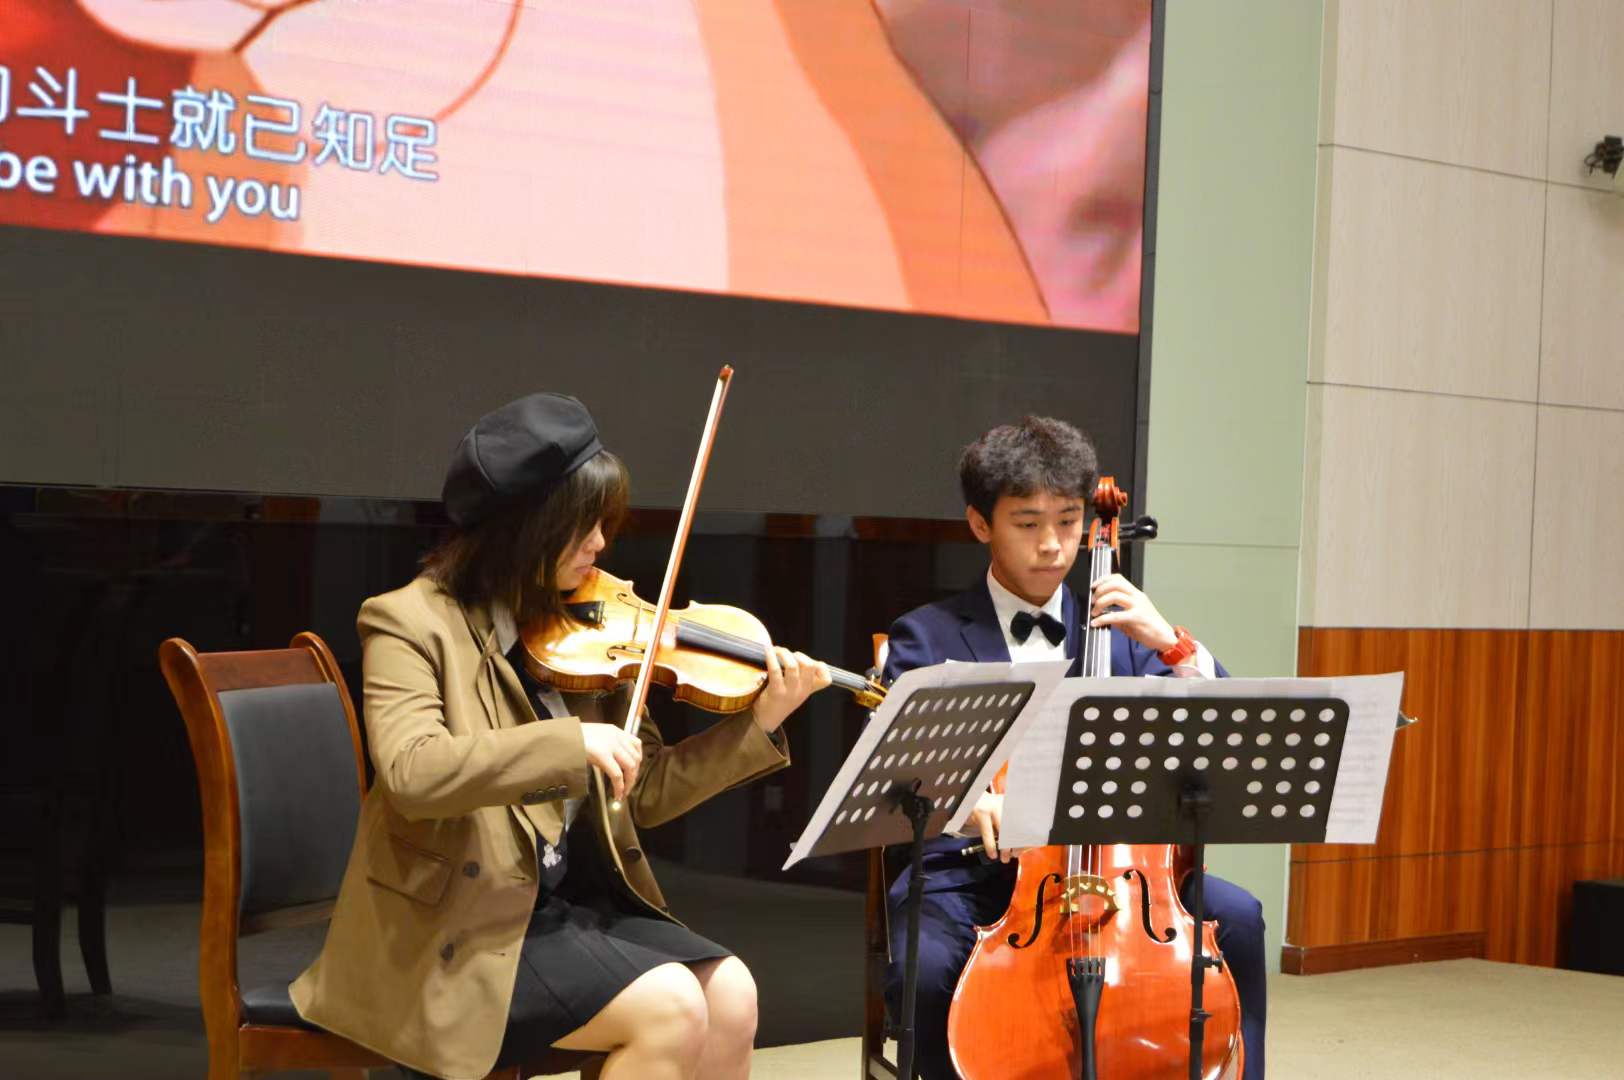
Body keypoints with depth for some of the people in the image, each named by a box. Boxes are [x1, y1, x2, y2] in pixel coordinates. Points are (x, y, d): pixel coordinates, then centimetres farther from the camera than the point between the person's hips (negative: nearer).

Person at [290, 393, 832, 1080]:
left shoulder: (579, 634, 8)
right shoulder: (414, 624, -9)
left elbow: (644, 793, 11)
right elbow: (411, 773, -27)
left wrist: (759, 724, -1)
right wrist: (571, 742, -33)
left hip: (576, 900, 6)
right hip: (460, 929, -6)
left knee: (729, 993, -14)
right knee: (669, 1005, -23)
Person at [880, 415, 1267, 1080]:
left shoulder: (1118, 629, 14)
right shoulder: (927, 638, 5)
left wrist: (1174, 646, -12)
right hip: (974, 873, -2)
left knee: (1235, 916, -24)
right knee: (924, 967, -33)